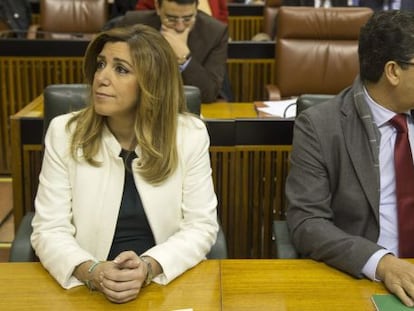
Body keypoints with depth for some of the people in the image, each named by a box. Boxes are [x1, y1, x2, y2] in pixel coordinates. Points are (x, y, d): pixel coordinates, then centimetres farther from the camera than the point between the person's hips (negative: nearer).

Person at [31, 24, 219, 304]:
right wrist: (93, 272, -22)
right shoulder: (64, 133, -3)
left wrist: (148, 268, -20)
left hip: (171, 283, 0)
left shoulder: (190, 135, -4)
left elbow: (201, 226, -4)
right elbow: (49, 230, -4)